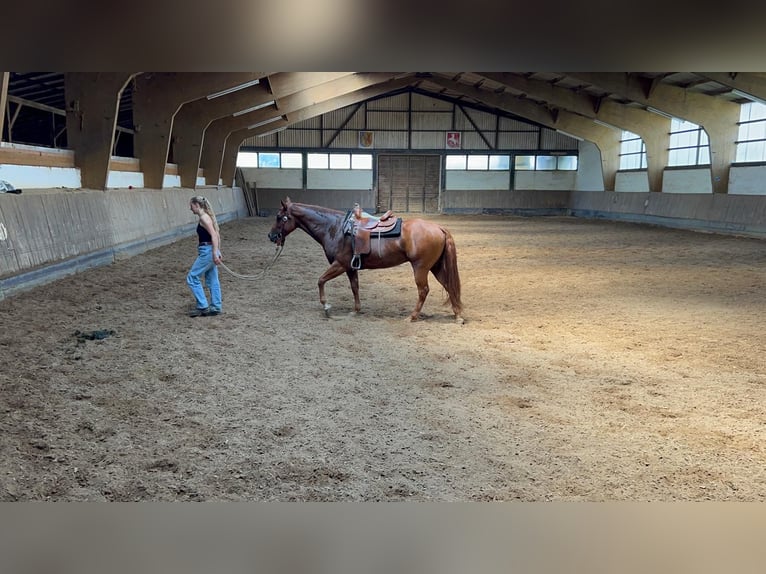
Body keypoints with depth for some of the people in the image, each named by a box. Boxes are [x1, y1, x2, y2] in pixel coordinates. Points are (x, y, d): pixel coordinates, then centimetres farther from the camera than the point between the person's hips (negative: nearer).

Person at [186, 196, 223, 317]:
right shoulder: (207, 216, 13)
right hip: (210, 251, 10)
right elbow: (217, 235, 17)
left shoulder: (203, 218, -15)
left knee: (192, 278, -2)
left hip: (207, 251, -10)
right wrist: (218, 252, 21)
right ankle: (216, 307, 18)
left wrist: (215, 254, -27)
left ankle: (202, 307, 1)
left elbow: (214, 235, -23)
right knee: (212, 280, 13)